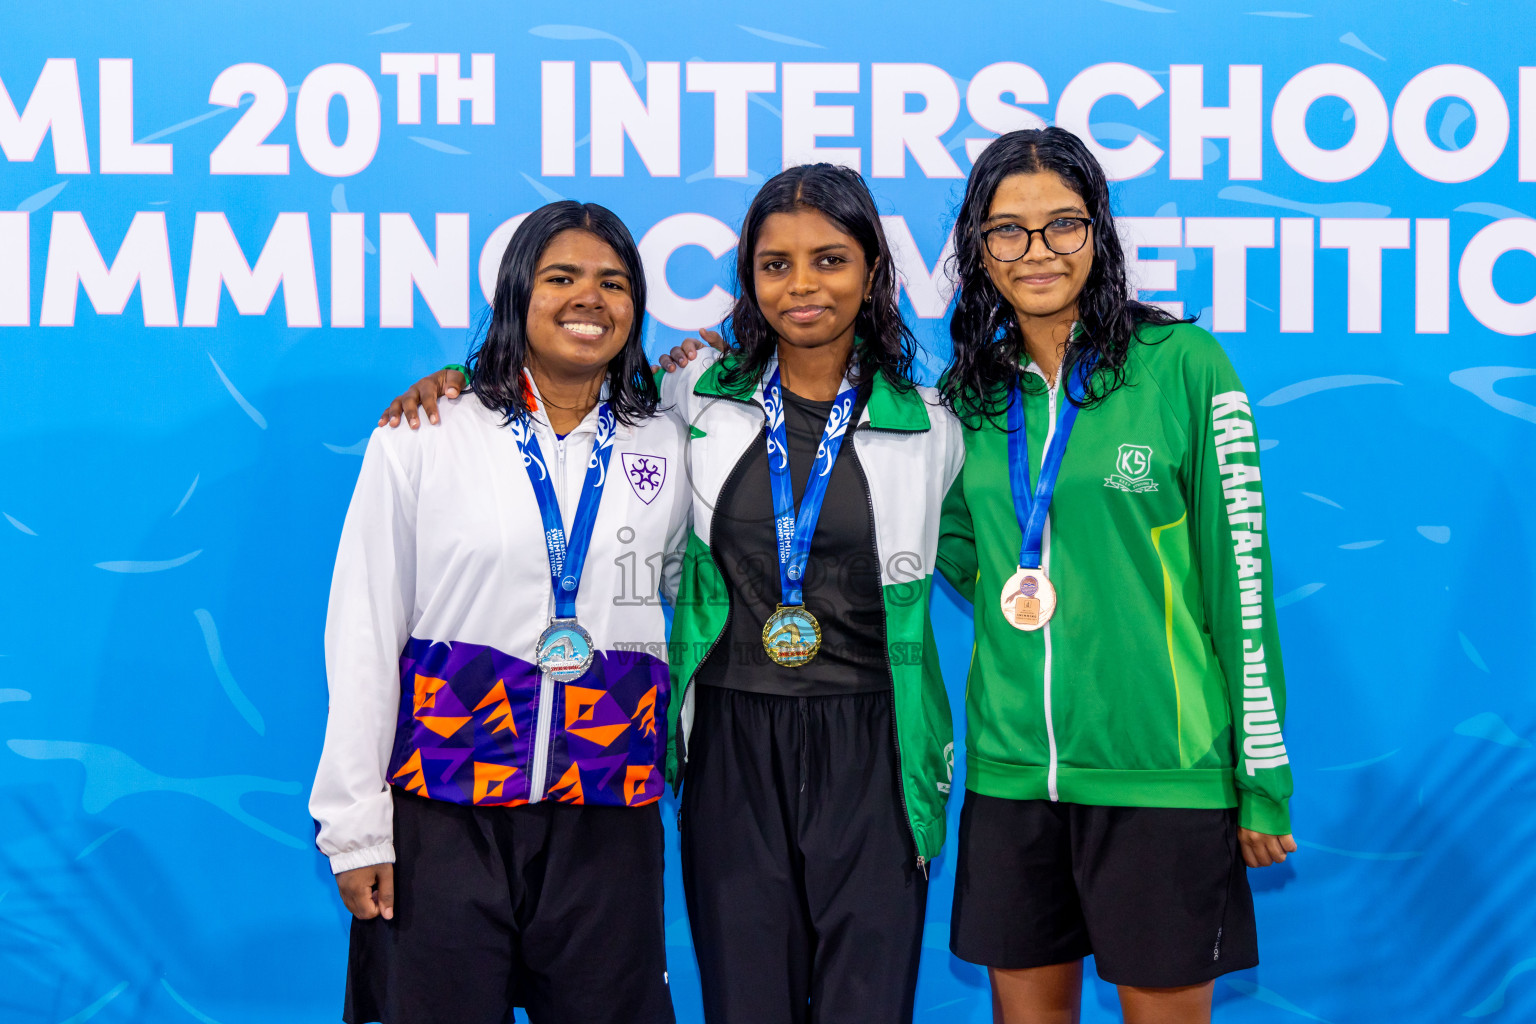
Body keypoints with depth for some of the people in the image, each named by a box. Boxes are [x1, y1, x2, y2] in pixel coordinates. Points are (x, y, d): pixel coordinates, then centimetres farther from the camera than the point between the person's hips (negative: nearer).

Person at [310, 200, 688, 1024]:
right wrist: (355, 827, -3)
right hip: (445, 821, -2)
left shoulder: (666, 450, 8)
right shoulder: (423, 438, 0)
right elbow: (362, 640, -1)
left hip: (605, 828, 2)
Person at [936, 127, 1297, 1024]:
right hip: (1011, 771, 4)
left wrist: (1265, 779, -5)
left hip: (1160, 772, -4)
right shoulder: (971, 389, 7)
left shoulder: (1183, 364, -6)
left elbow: (1239, 573, -5)